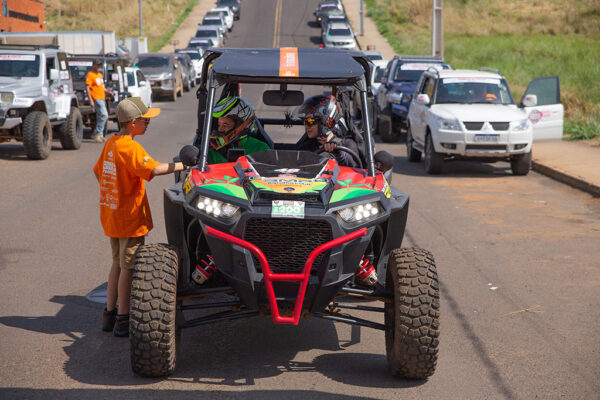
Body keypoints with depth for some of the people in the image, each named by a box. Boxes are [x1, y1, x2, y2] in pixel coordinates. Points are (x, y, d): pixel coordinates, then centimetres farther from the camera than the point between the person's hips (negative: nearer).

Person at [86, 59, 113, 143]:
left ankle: (99, 135, 15)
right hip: (96, 99, -9)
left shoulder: (100, 75, 20)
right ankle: (97, 133, -14)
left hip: (102, 98, 9)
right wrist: (91, 100, -21)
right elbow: (87, 88, -14)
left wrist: (108, 91, 11)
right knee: (104, 115, -19)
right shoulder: (90, 75, -8)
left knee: (100, 117, 10)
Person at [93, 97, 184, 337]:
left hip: (111, 214, 9)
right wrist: (183, 165, -29)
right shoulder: (130, 148, -20)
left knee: (118, 263, 18)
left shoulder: (110, 143, 7)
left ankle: (109, 314, 24)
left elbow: (98, 171, 17)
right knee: (128, 267, 0)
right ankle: (123, 320, 5)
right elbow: (154, 169, -33)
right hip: (130, 218, -9)